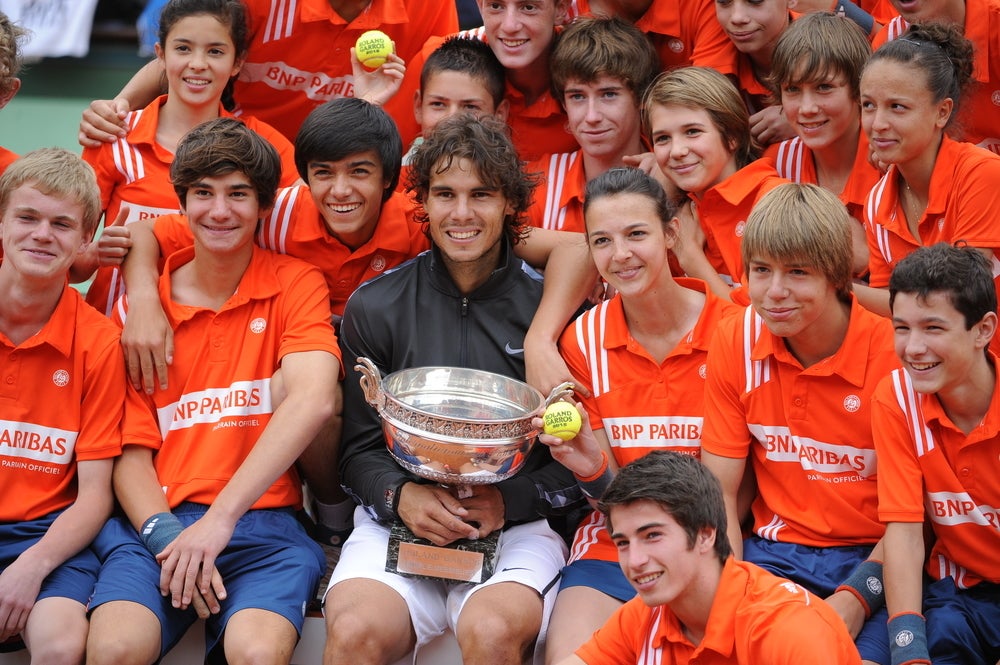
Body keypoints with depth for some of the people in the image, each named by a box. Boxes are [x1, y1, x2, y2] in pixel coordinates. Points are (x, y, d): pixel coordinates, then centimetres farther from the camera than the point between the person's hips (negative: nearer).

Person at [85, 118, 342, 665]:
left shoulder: (295, 285, 7)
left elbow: (313, 400, -12)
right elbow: (132, 452, 7)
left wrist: (219, 518, -21)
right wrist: (165, 537, -14)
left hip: (264, 521, -1)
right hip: (155, 521, 1)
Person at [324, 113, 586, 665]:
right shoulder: (374, 307, 8)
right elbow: (357, 449, 11)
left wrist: (511, 500, -11)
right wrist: (401, 495, -10)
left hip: (519, 526, -1)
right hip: (396, 522, 1)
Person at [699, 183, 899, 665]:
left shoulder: (895, 352, -14)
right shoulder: (734, 344, -2)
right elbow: (718, 491, 1)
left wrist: (856, 599, -22)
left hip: (874, 556, -3)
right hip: (777, 550, 3)